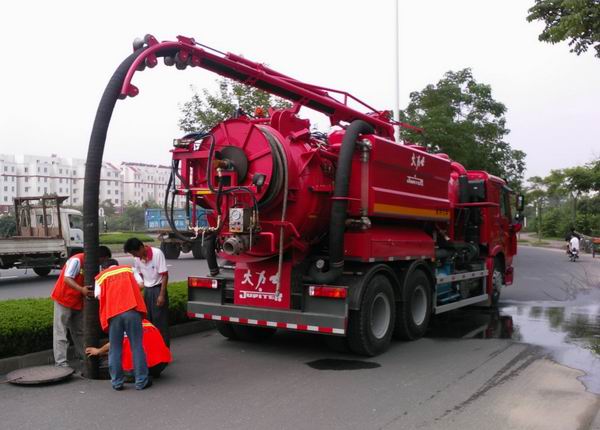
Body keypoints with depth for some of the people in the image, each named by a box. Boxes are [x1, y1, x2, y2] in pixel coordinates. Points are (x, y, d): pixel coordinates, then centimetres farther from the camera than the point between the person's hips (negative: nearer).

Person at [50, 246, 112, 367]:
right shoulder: (76, 260, -21)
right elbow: (67, 279, -28)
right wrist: (81, 289, -41)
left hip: (78, 301, 9)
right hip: (64, 299, -9)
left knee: (79, 330, 15)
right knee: (61, 331, -5)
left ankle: (83, 355, 25)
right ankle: (60, 362, -6)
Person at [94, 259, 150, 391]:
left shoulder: (100, 276, 19)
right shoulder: (129, 269, 22)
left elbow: (99, 296, 9)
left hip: (113, 314, 0)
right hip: (132, 310, 0)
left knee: (115, 349, 12)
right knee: (137, 346, 5)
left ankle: (117, 382, 17)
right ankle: (142, 381, 7)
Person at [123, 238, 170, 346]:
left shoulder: (157, 253, -19)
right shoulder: (137, 259, -1)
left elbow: (165, 275, -16)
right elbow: (139, 277, 11)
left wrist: (162, 295, -18)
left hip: (157, 289, -6)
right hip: (146, 290, 6)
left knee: (160, 321, -1)